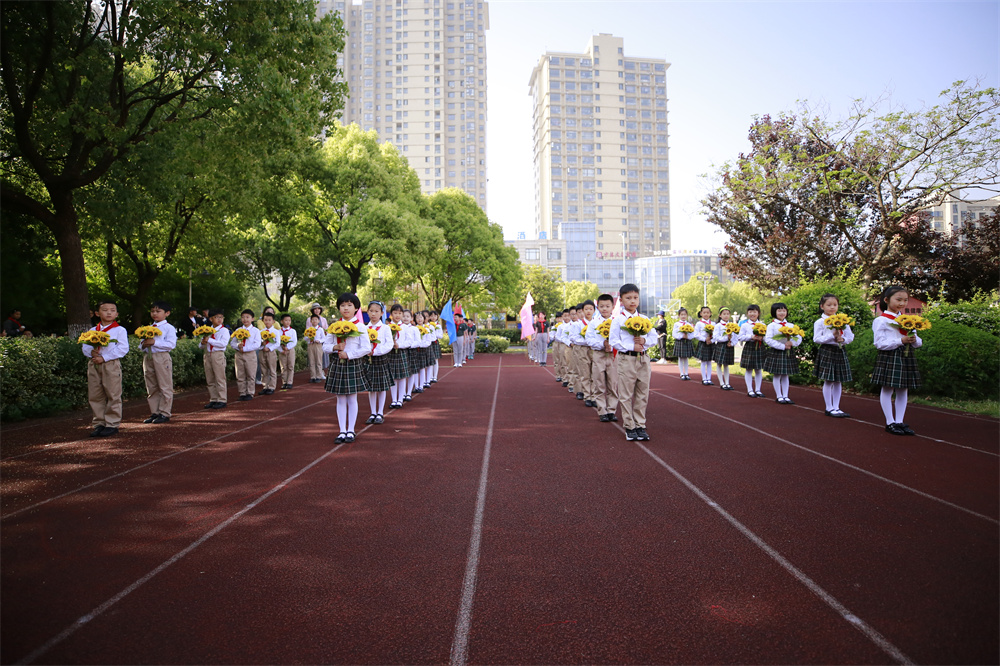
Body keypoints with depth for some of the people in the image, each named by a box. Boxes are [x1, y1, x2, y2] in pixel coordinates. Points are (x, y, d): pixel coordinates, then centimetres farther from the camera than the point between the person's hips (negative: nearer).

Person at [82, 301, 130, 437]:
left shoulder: (120, 330, -1)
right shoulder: (92, 330, 15)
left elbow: (123, 348, -11)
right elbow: (84, 346, 11)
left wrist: (104, 358, -17)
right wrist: (91, 352, -12)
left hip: (111, 364, -5)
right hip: (94, 365, 5)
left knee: (113, 395, -2)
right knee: (94, 396, 8)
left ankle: (112, 424, 6)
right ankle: (99, 423, 18)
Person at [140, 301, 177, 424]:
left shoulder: (169, 328, -2)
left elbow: (171, 344, -15)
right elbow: (141, 344, 18)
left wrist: (154, 342, -20)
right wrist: (143, 345, -6)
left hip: (162, 357, -7)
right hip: (147, 357, 7)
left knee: (165, 387, -3)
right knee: (151, 388, 11)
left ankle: (164, 413, 4)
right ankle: (154, 412, 19)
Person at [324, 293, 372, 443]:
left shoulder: (360, 326, -4)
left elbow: (366, 348, -11)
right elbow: (325, 346, 8)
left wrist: (349, 354, -16)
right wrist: (335, 347, -12)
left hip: (353, 364, -3)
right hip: (337, 364, 3)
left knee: (352, 399, 5)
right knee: (340, 400, 7)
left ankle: (351, 431, 14)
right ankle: (342, 431, 14)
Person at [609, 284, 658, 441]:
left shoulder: (644, 319, 9)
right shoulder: (618, 319, -3)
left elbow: (654, 337, 10)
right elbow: (613, 340, -8)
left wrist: (644, 341, -12)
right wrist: (631, 346, -16)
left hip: (643, 359, 4)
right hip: (626, 359, -4)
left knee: (642, 395, 8)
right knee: (626, 395, 1)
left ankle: (640, 426, 18)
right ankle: (629, 427, 11)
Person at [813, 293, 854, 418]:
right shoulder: (819, 322, -4)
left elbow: (850, 337, 8)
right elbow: (816, 339, -10)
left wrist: (843, 339, -13)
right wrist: (832, 336, -17)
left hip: (840, 352, 4)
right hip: (827, 352, -4)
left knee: (838, 381, 8)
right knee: (828, 381, -1)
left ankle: (836, 407, 15)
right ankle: (829, 408, 6)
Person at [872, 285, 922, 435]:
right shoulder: (881, 320, -5)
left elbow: (918, 343, 13)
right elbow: (880, 343, -13)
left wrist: (914, 340, -10)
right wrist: (901, 341, -20)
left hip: (906, 357, 6)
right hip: (888, 357, -6)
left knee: (903, 390, 9)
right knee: (887, 390, -1)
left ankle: (899, 421, 16)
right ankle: (890, 423, 6)